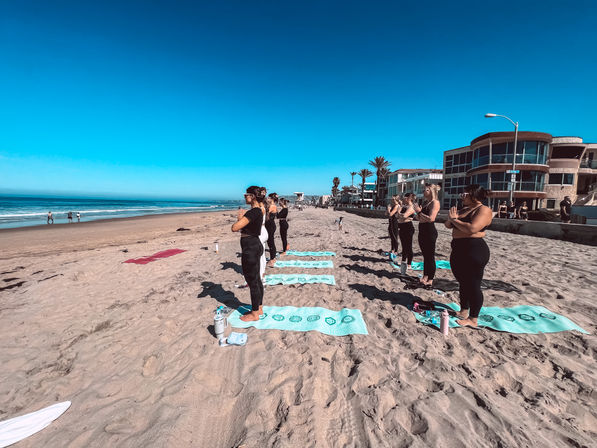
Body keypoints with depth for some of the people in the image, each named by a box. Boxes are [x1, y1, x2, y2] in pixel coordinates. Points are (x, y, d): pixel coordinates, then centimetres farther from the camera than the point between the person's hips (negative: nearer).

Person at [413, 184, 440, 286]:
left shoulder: (435, 202, -11)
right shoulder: (425, 202, 15)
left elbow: (431, 218, -22)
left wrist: (419, 212, -16)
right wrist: (418, 213, 0)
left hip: (430, 232, -9)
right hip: (422, 231, 9)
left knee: (430, 256, 0)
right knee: (425, 255, 15)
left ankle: (430, 280, 9)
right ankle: (425, 277, 25)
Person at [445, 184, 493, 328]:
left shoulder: (484, 210, -11)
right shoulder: (464, 210, 15)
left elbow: (472, 228, -26)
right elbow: (448, 225, 15)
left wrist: (455, 220, -12)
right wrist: (451, 218, -5)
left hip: (474, 251, -9)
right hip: (458, 250, 9)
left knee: (473, 285, 0)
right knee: (463, 282, 18)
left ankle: (473, 319, 11)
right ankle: (463, 311, 32)